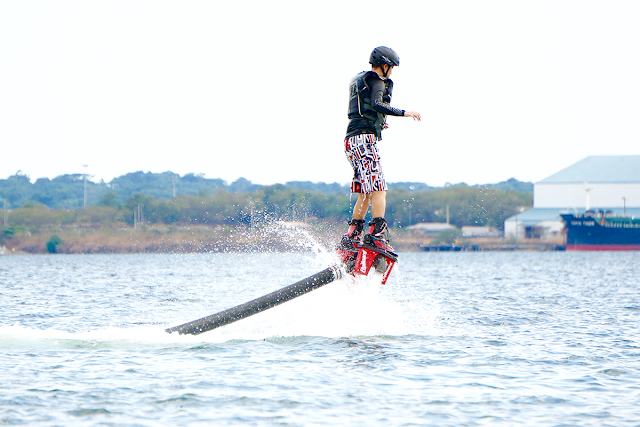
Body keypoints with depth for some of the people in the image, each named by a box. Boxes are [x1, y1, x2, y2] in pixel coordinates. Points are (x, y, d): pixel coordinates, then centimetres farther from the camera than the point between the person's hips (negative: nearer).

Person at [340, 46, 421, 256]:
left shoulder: (358, 80, 23)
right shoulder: (377, 82, -5)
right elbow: (377, 104, -23)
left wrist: (378, 122, 42)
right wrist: (404, 113, -17)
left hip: (351, 140, 10)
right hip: (364, 139, -10)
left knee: (366, 192, 13)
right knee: (378, 189, -15)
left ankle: (351, 237, 11)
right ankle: (377, 233, -26)